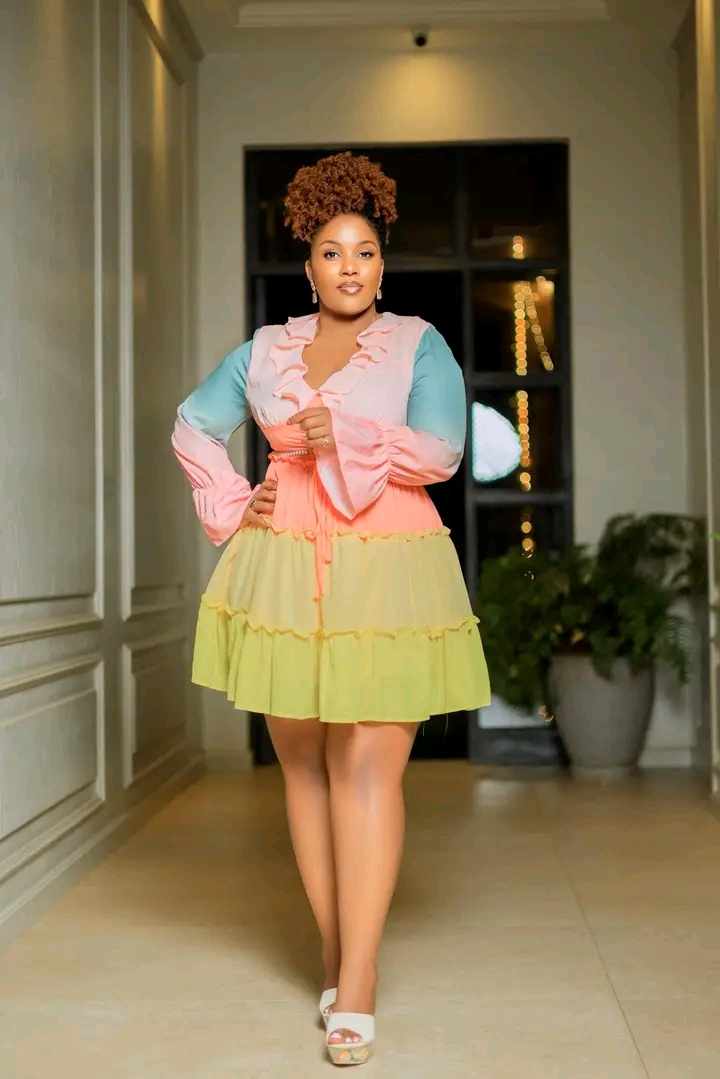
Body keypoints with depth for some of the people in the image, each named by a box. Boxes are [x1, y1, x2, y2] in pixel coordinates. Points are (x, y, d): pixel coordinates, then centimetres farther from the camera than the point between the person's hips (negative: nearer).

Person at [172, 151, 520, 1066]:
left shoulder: (418, 344, 7)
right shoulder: (266, 350, 15)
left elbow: (441, 450, -4)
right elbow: (194, 424, 22)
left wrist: (345, 433, -14)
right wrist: (227, 507, 9)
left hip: (386, 569, -3)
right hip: (285, 568, 3)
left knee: (368, 766, -9)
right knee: (302, 763, 4)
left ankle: (355, 983, -8)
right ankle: (333, 949, 16)